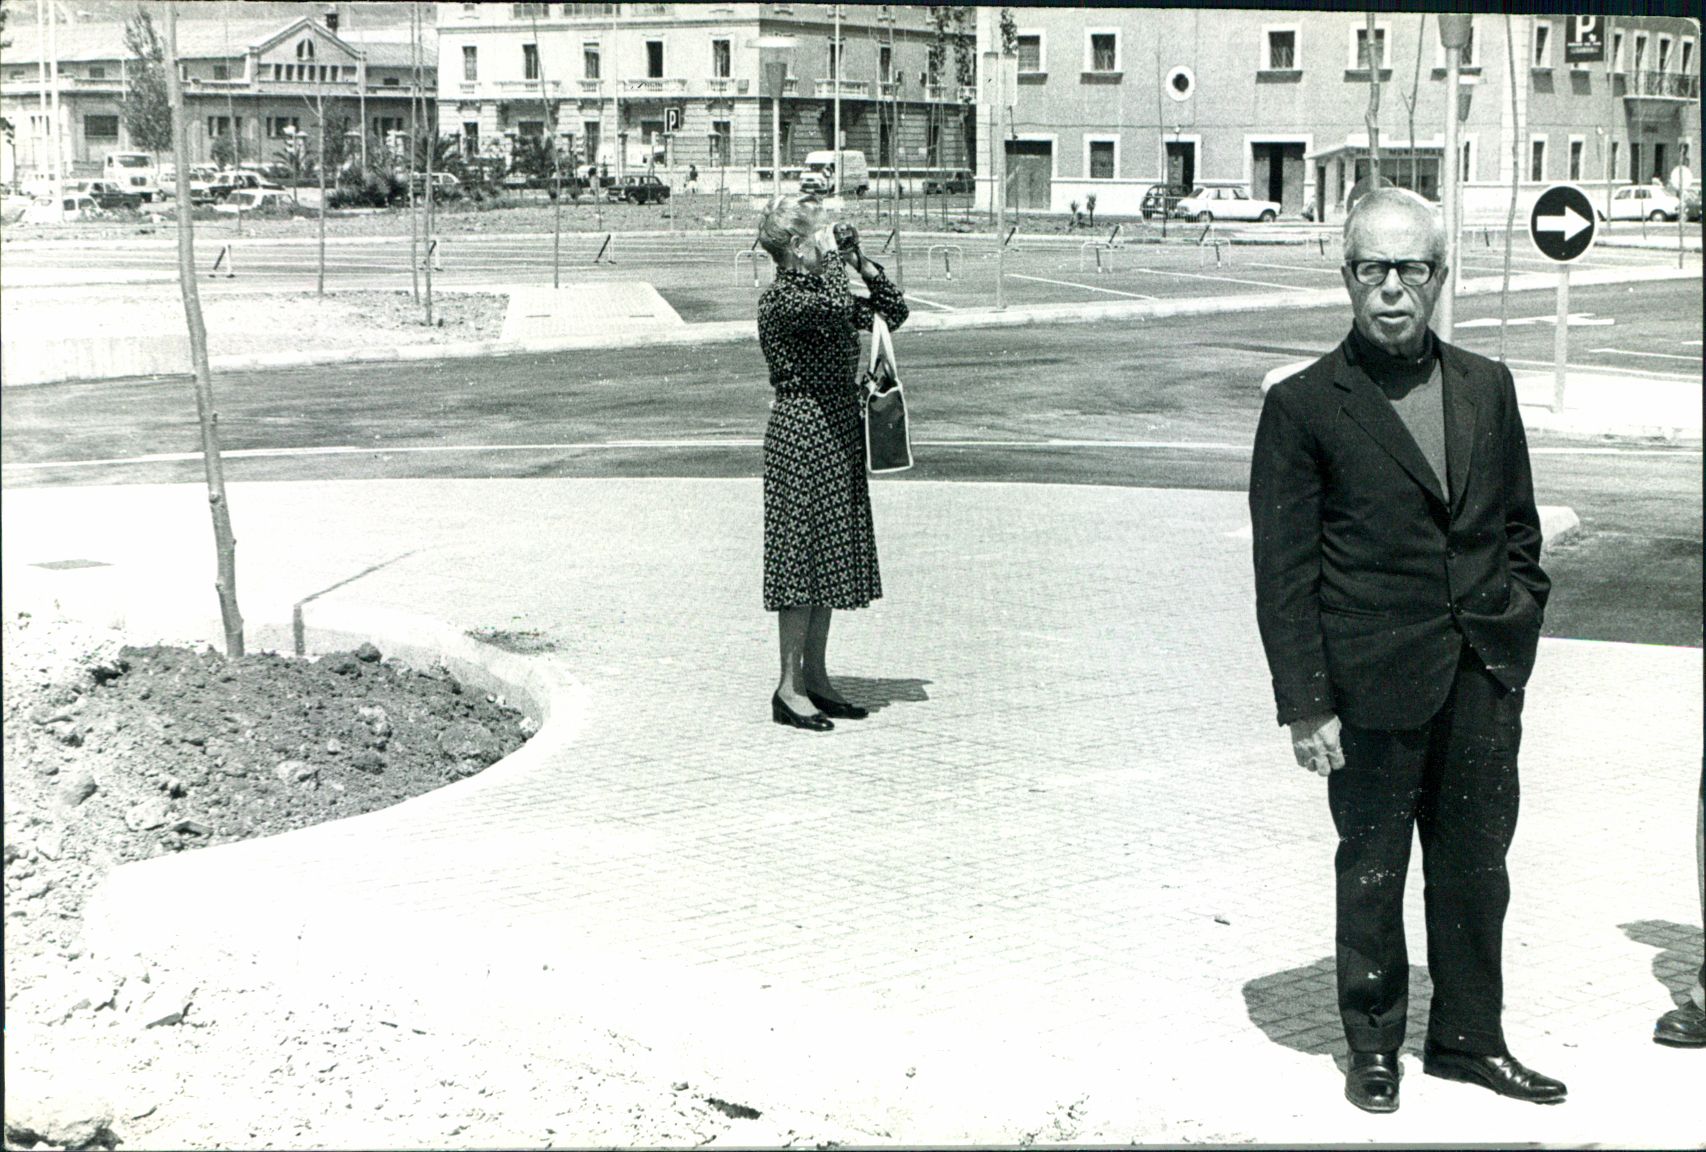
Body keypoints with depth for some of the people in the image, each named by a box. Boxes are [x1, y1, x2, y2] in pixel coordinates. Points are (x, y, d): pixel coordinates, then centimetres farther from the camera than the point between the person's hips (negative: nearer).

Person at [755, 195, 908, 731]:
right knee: (802, 554, -6)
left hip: (838, 431, 9)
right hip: (802, 430, -9)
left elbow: (891, 313, 19)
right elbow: (837, 308, -32)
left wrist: (865, 266, 8)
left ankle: (815, 678, 20)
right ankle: (790, 688, 0)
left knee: (831, 557, 12)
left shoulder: (823, 288, 14)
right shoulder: (780, 298, -13)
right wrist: (834, 264, -14)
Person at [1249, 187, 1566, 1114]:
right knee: (1372, 870, 8)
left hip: (1483, 679, 4)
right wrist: (1305, 705, -10)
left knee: (1475, 865, 13)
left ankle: (1468, 1036, 29)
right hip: (1376, 682, -4)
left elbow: (1519, 527, 17)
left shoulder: (1487, 388, 8)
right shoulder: (1302, 406, -6)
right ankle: (1374, 1045, 25)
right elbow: (1283, 573, -7)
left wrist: (1517, 625, 6)